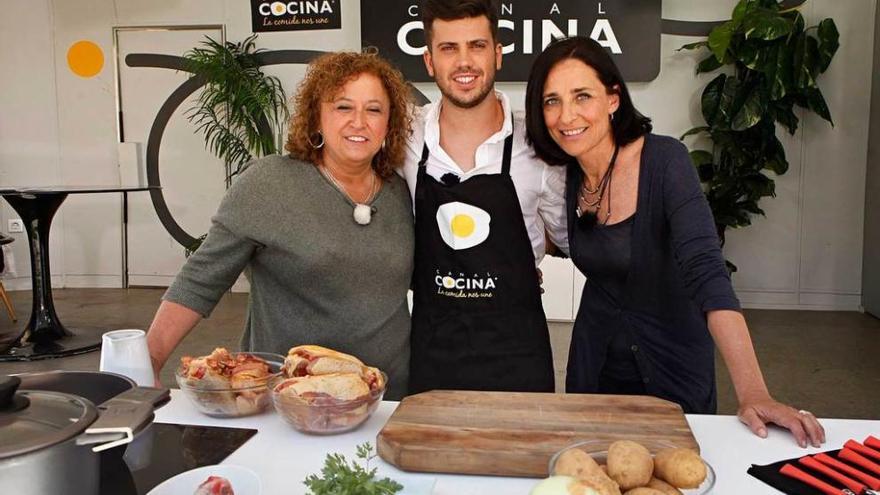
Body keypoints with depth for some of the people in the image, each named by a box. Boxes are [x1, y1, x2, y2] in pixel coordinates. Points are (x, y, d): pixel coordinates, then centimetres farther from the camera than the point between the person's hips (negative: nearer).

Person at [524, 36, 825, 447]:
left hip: (673, 367, -4)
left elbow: (706, 271, -32)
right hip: (595, 364, 4)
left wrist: (752, 392, -39)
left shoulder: (665, 161, -22)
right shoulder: (567, 175, -7)